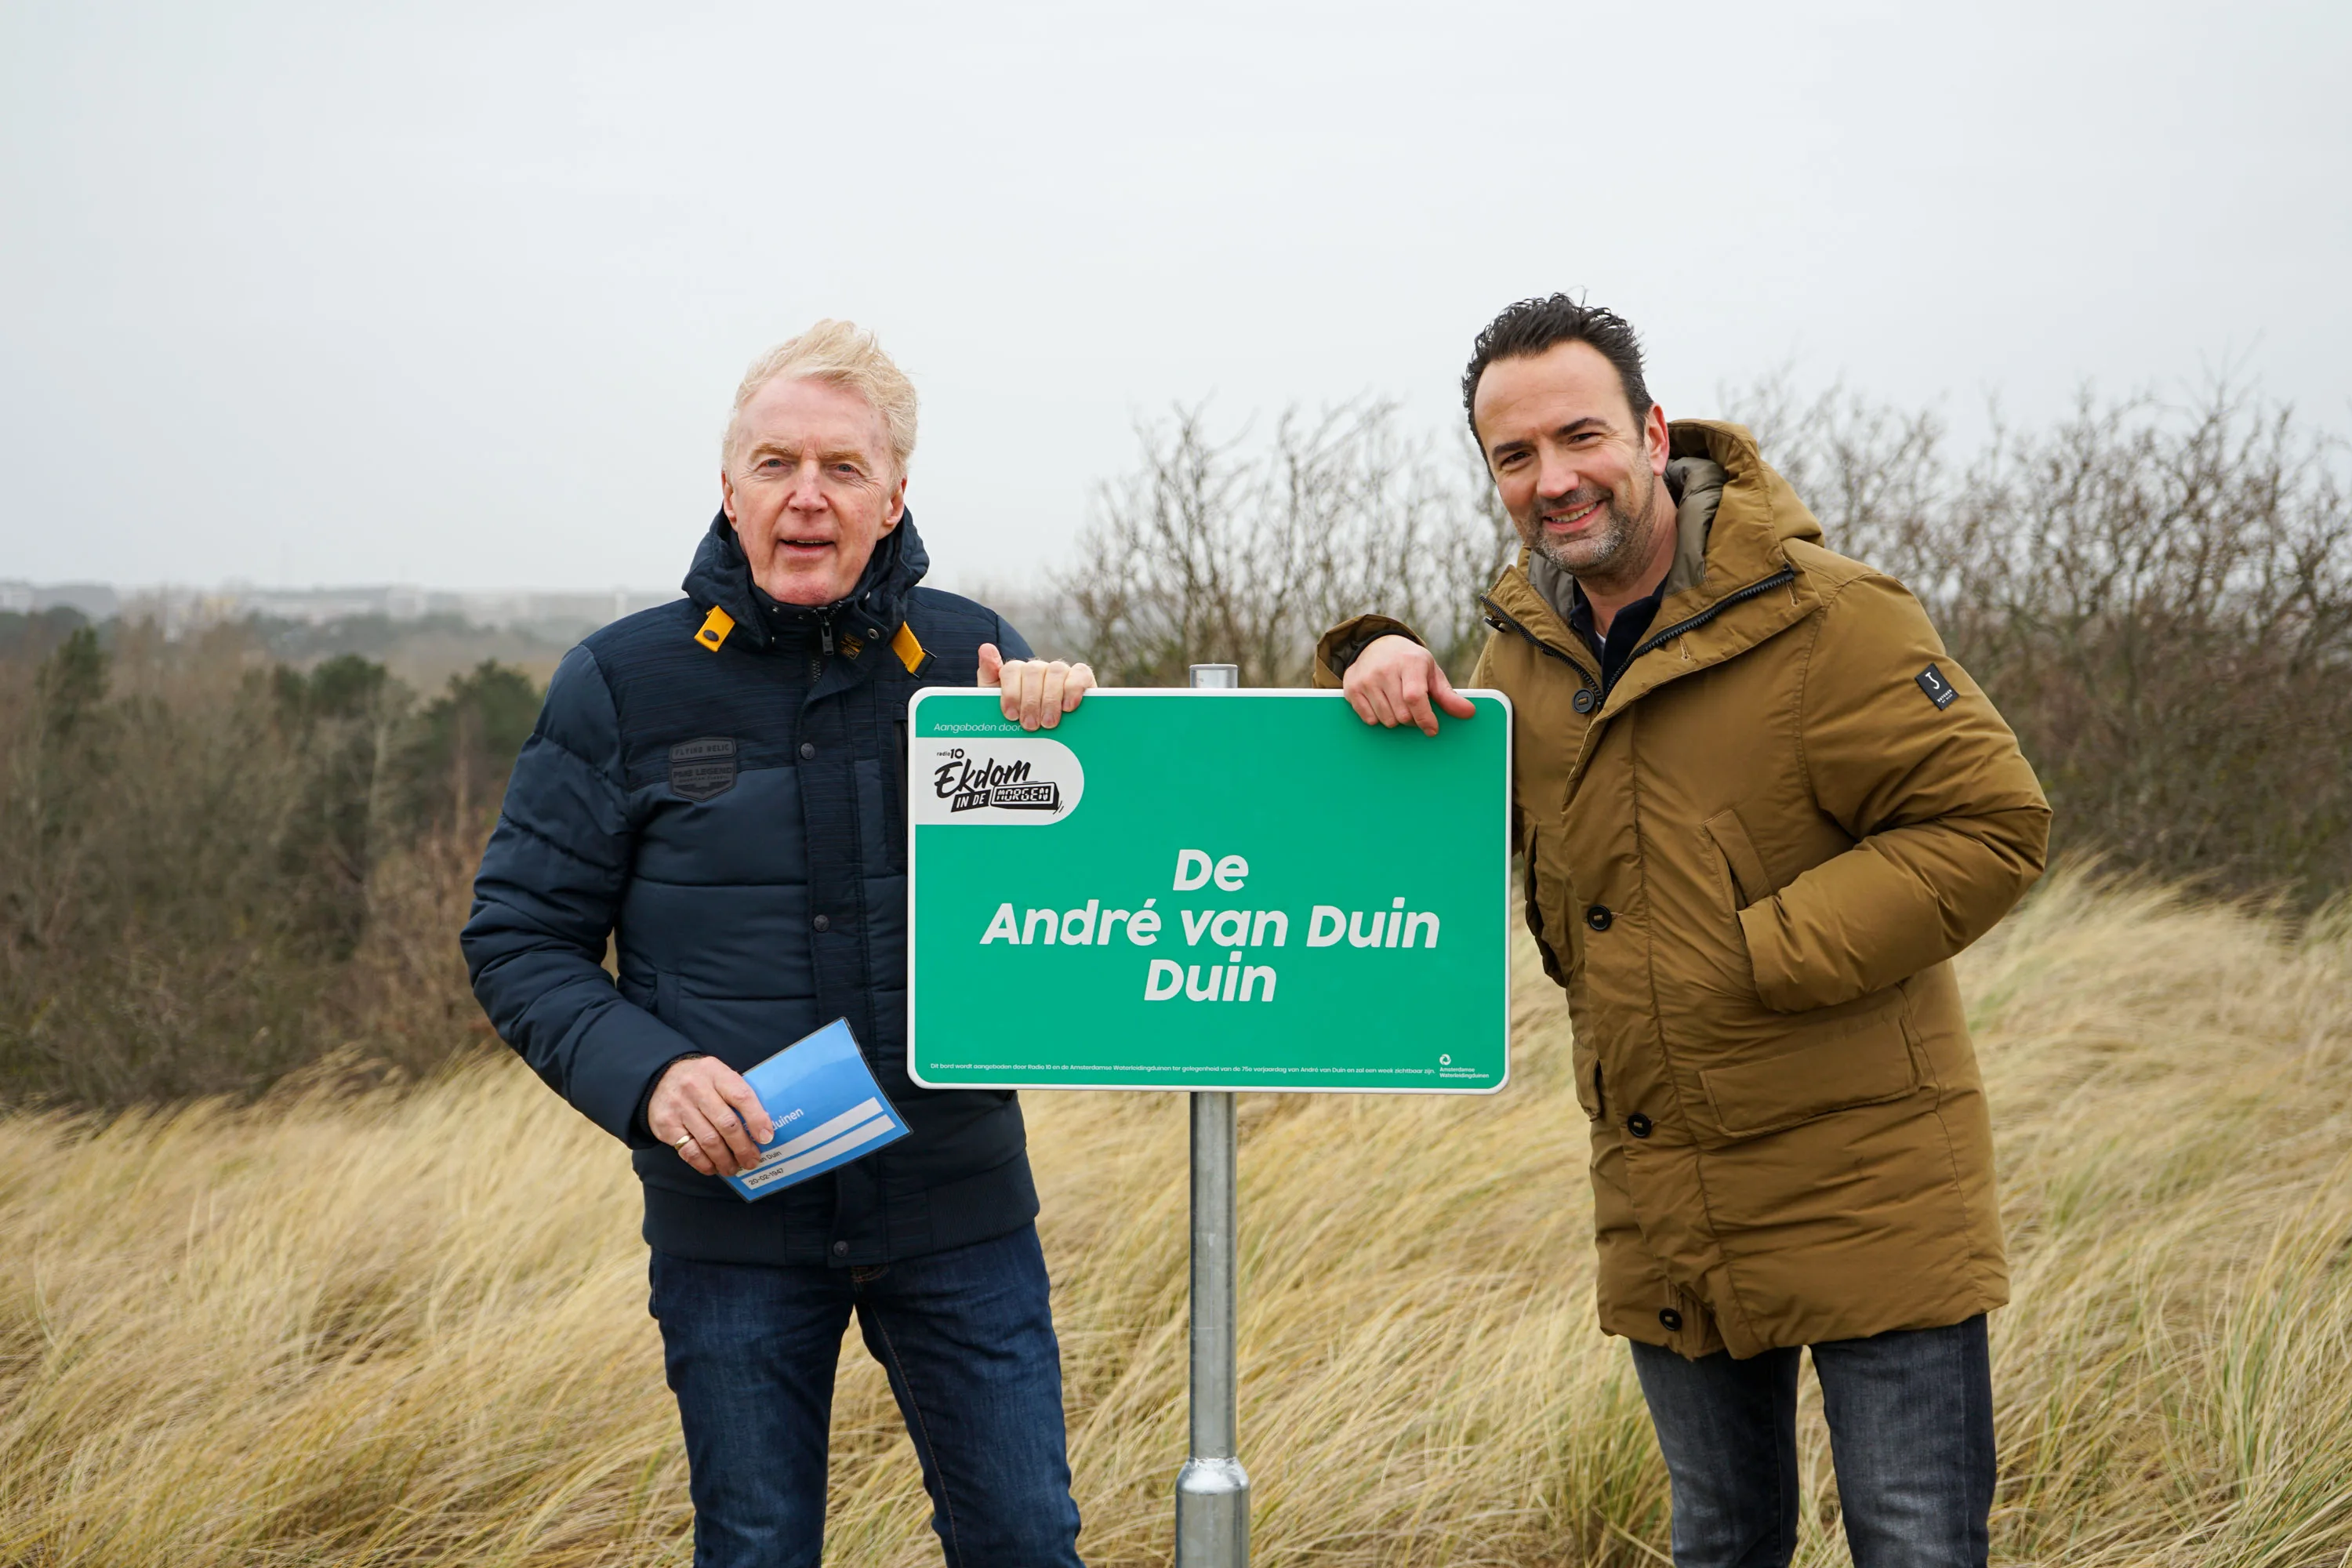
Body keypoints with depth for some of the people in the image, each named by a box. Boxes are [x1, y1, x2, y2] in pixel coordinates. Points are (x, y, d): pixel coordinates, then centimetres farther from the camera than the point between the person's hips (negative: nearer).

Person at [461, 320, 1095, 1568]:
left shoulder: (966, 657, 1)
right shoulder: (624, 683, -3)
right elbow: (517, 939, 0)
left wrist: (1053, 740, -15)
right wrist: (644, 1073, -17)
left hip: (956, 1205, 1)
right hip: (733, 1219, -1)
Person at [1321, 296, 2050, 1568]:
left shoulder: (1823, 618, -15)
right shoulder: (1529, 641, 6)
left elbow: (1990, 822, -16)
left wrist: (1764, 954, -20)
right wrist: (1384, 674, -7)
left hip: (1865, 1183, -6)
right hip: (1659, 1204, 6)